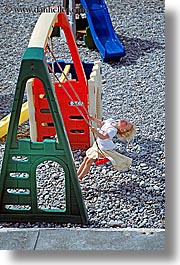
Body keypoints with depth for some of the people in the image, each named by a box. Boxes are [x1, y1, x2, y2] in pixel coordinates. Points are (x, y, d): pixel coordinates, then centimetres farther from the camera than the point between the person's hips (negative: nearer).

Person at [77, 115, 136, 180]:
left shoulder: (113, 130, -32)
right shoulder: (110, 121, -7)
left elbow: (103, 137, -43)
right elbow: (101, 123, 13)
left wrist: (95, 131, -51)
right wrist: (93, 119, 3)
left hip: (103, 148, -8)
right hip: (97, 144, 8)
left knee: (88, 162, -3)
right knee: (86, 159, 14)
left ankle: (80, 178, 13)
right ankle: (77, 175, 26)